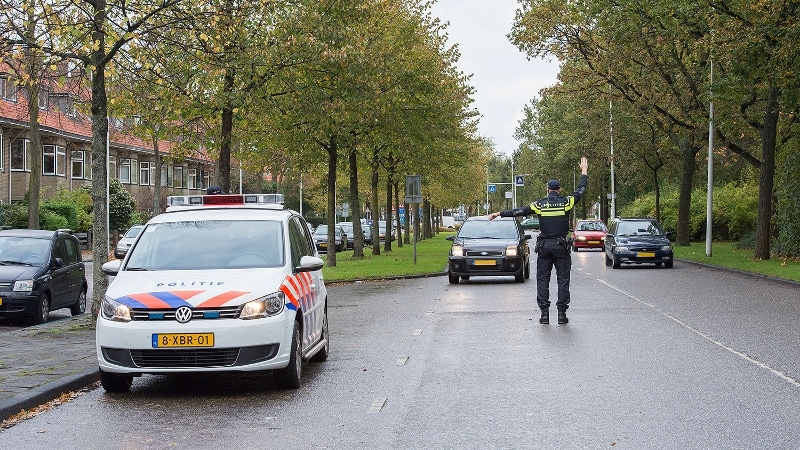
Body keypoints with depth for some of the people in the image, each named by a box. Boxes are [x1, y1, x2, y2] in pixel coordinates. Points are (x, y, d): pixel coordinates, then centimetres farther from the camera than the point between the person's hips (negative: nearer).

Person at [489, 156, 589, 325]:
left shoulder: (540, 204, 0)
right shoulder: (566, 202, -2)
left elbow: (519, 211, 3)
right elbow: (580, 191, 13)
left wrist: (499, 214, 12)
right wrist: (584, 172, 27)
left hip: (544, 246, 1)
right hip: (561, 246, 0)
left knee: (543, 280, 6)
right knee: (563, 280, 4)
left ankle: (544, 313, 2)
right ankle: (562, 313, 0)